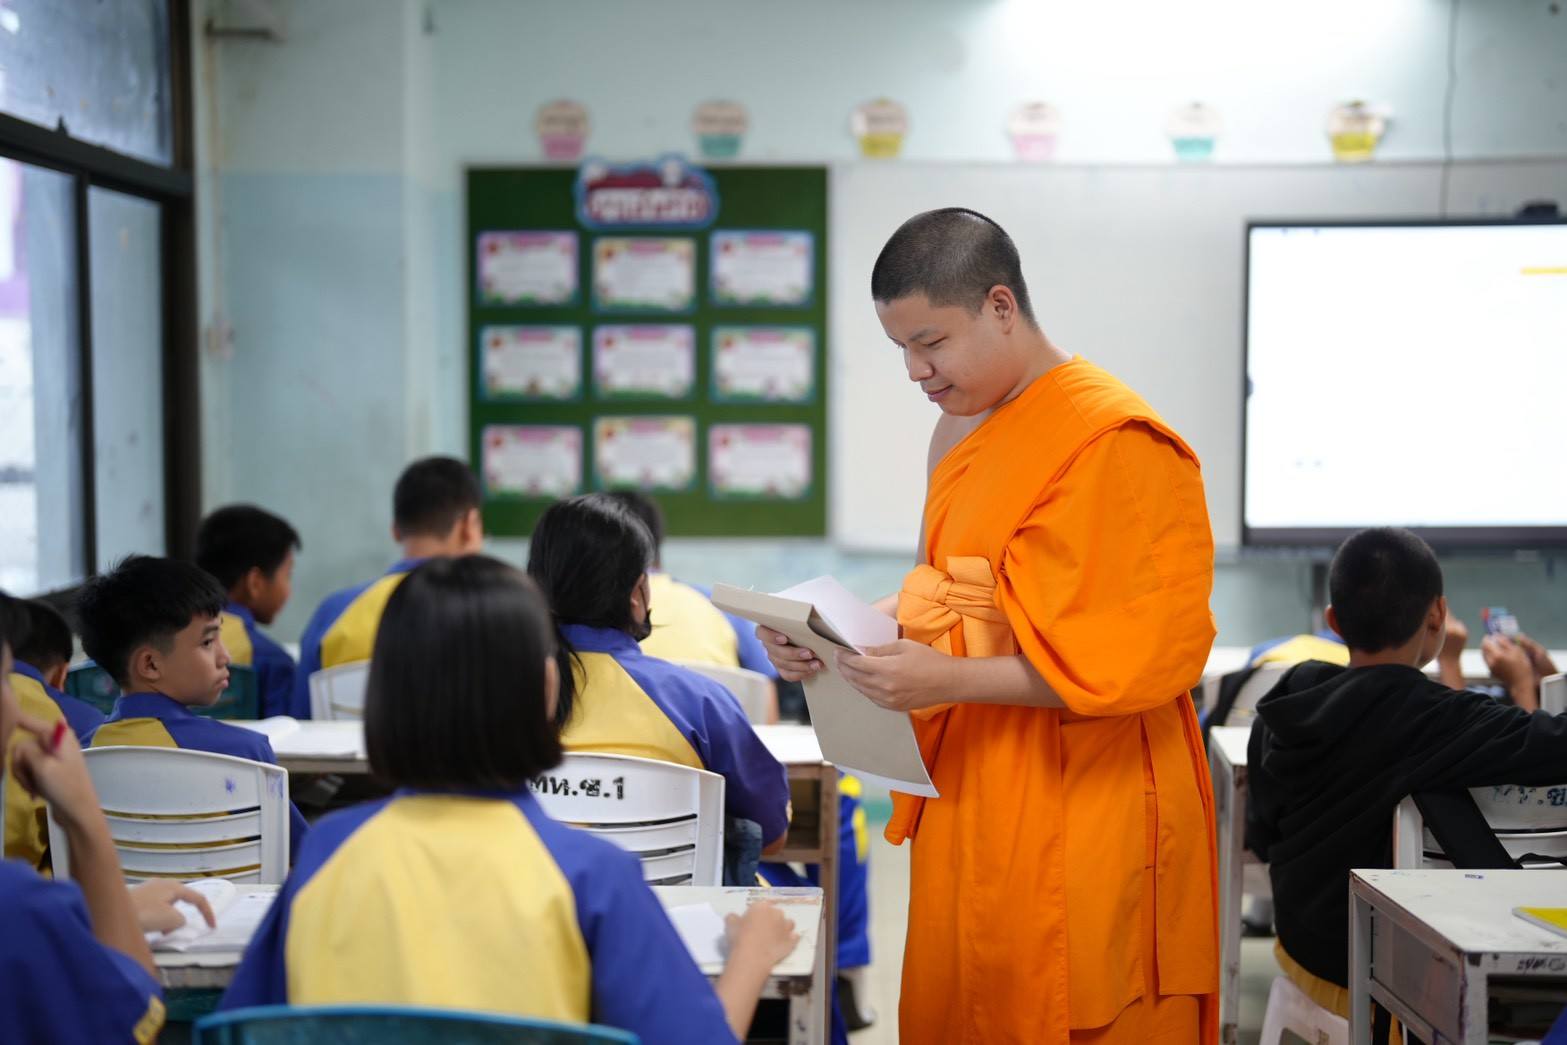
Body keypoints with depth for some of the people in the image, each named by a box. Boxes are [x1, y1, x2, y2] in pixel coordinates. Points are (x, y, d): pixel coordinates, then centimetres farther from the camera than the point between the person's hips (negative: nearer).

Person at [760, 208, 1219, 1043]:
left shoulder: (1113, 440, -14)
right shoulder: (961, 429, 11)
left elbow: (1141, 657, -17)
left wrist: (949, 679, -22)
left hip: (1078, 812, -7)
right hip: (972, 794, 7)